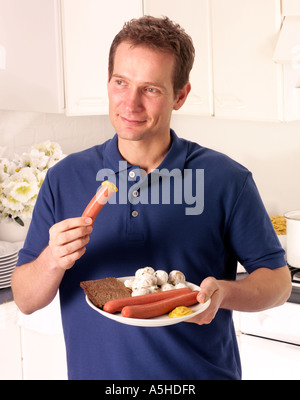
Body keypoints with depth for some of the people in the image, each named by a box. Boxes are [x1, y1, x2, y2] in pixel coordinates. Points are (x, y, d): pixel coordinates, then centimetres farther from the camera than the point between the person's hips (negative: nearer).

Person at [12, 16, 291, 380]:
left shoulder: (227, 180, -9)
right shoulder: (64, 179, -4)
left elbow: (278, 281, -4)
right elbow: (25, 300, -3)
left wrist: (222, 292, -23)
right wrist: (53, 261, -23)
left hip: (203, 372, -1)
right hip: (95, 372, 2)